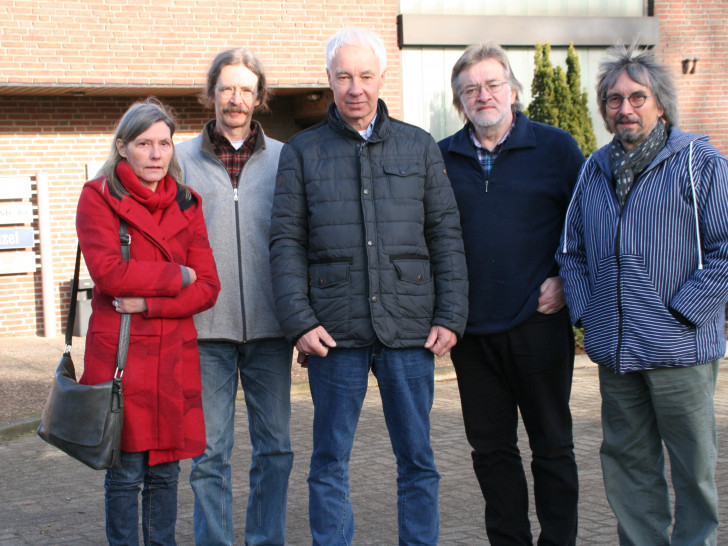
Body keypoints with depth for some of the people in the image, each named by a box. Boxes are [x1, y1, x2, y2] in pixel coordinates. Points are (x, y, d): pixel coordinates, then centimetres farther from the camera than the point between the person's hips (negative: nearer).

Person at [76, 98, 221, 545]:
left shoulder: (186, 204, 12)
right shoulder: (98, 197, 1)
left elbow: (208, 287, 3)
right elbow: (109, 273, -13)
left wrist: (148, 303, -10)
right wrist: (177, 277, -5)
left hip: (175, 355, 4)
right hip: (119, 354, -3)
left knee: (165, 471, 8)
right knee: (125, 473, 0)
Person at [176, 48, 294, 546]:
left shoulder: (284, 159, 8)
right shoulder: (183, 160, 7)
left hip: (269, 325, 1)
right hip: (206, 328, -1)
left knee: (275, 447, 7)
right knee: (210, 452, 3)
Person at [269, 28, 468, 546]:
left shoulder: (420, 147, 10)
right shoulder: (302, 152, 8)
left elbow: (446, 237, 8)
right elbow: (286, 242, 3)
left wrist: (450, 317, -2)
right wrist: (299, 322, -7)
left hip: (410, 328, 1)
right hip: (335, 329, -1)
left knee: (417, 460, 6)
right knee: (330, 461, 5)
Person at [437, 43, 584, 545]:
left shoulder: (555, 148, 1)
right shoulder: (442, 158, 8)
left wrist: (565, 280, -5)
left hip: (538, 322, -3)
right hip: (471, 329, 3)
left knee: (552, 444, 6)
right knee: (491, 447, 9)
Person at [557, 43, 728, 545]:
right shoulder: (596, 169, 12)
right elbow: (571, 249, 20)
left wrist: (682, 312, -14)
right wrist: (584, 309, 7)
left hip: (680, 350, -5)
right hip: (615, 351, 5)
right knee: (627, 463, 12)